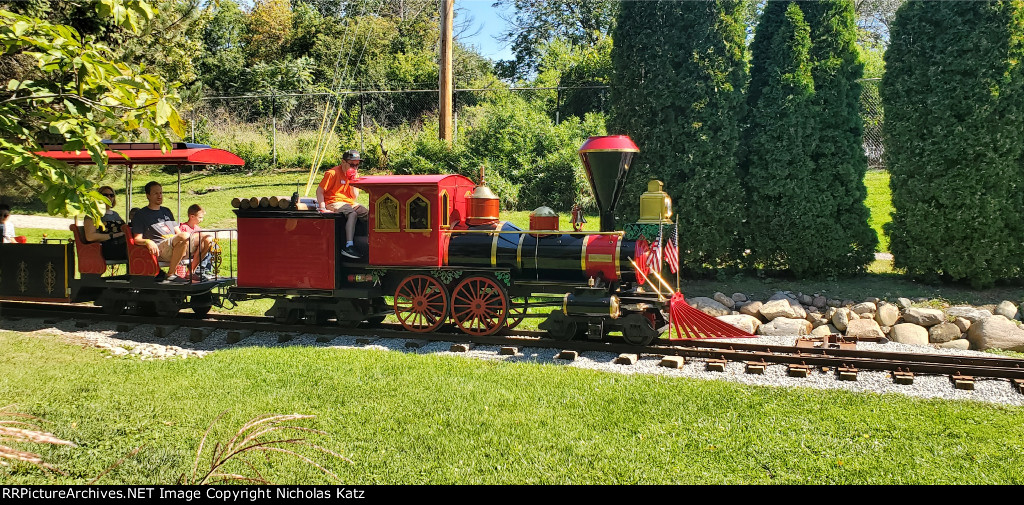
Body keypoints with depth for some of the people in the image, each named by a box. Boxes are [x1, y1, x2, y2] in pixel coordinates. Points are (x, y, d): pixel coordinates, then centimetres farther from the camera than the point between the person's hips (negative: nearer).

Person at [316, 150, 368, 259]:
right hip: (334, 202, -7)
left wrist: (352, 181, -9)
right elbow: (319, 191, -11)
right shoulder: (333, 173, -10)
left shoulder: (355, 174, 10)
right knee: (352, 213, -34)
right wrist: (322, 208, -21)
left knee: (367, 213, -13)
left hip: (349, 203, 7)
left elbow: (355, 196, 5)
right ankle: (348, 246, -42)